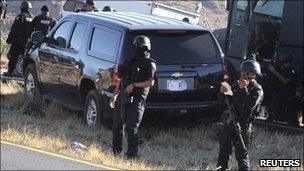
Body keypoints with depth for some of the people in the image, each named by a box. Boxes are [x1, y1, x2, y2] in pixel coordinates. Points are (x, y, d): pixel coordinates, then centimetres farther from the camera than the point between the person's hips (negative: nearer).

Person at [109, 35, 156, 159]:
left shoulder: (149, 63, 0)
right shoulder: (131, 62, 20)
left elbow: (151, 82, -12)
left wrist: (134, 85, -17)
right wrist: (114, 95, 20)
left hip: (136, 99, -7)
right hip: (123, 97, 7)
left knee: (131, 127, -11)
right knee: (117, 125, 9)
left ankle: (132, 153, -5)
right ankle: (116, 150, 20)